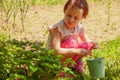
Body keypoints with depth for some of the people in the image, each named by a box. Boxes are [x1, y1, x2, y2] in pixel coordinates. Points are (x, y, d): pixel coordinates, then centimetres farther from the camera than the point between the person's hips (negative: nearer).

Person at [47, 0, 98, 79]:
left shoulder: (79, 27, -6)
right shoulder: (57, 29, -25)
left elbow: (86, 40, 9)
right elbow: (56, 51, -32)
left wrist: (92, 43, -17)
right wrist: (76, 51, -39)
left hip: (69, 57, 6)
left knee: (86, 44, -12)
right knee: (73, 41, -29)